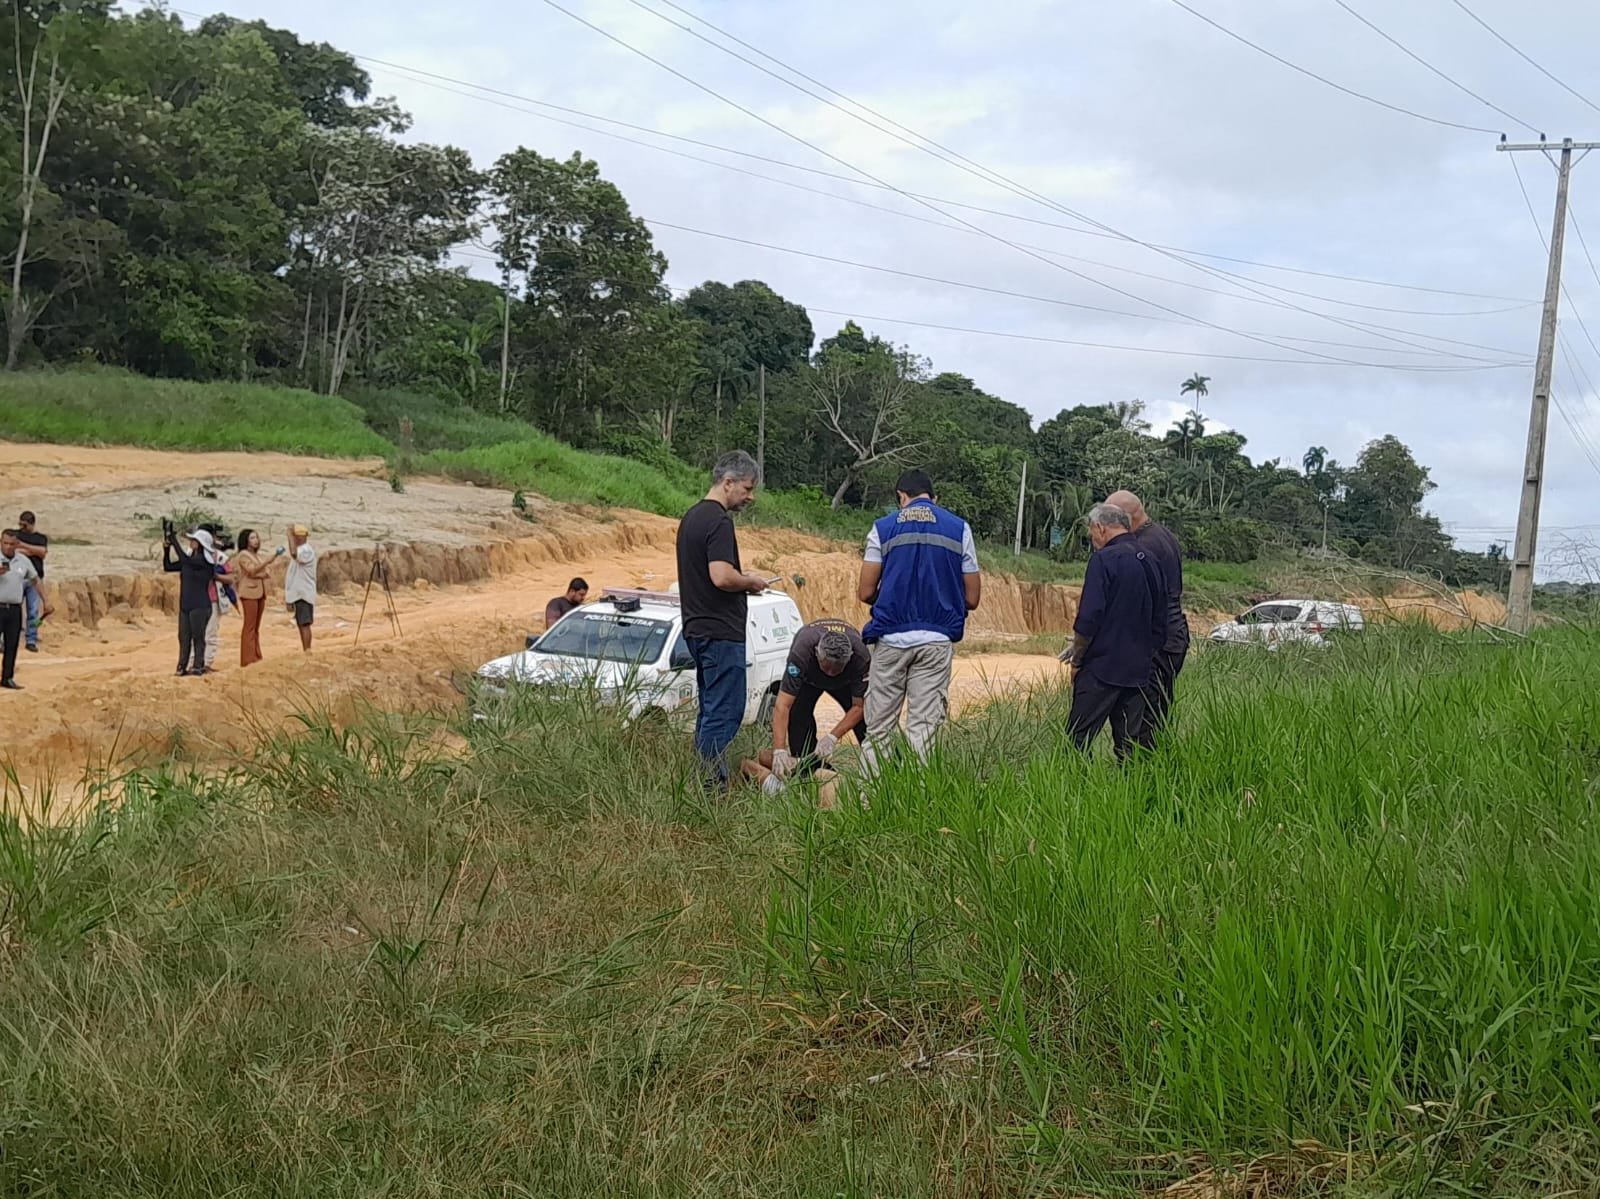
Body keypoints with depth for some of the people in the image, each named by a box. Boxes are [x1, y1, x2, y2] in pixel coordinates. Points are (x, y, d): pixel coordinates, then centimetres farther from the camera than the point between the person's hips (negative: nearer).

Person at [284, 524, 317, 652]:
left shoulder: (307, 551, -14)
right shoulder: (299, 550, 17)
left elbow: (294, 554, -37)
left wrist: (290, 534, -27)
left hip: (304, 594, -10)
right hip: (297, 593, 10)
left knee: (304, 624, -12)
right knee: (301, 625, 11)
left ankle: (307, 651, -13)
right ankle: (305, 652, 14)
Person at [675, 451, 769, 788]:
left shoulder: (691, 517, 15)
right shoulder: (718, 521, -16)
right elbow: (722, 577, -27)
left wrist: (743, 583, 15)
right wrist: (750, 582, -9)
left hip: (697, 629, 10)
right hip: (721, 632, -10)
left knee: (711, 710, 16)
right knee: (724, 713, -6)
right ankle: (712, 785, -6)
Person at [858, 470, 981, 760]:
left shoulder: (883, 528, 3)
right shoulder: (960, 529, 6)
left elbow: (866, 592, 0)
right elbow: (972, 599, 6)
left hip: (891, 637, 0)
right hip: (937, 640, 1)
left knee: (879, 728, 7)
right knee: (923, 728, 2)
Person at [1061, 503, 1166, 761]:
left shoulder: (1104, 559, -10)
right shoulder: (1150, 563, 12)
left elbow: (1089, 617, -15)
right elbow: (1160, 625, 18)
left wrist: (1076, 661, -5)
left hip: (1102, 669, -7)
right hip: (1139, 671, 7)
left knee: (1078, 739, -5)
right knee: (1131, 738, 10)